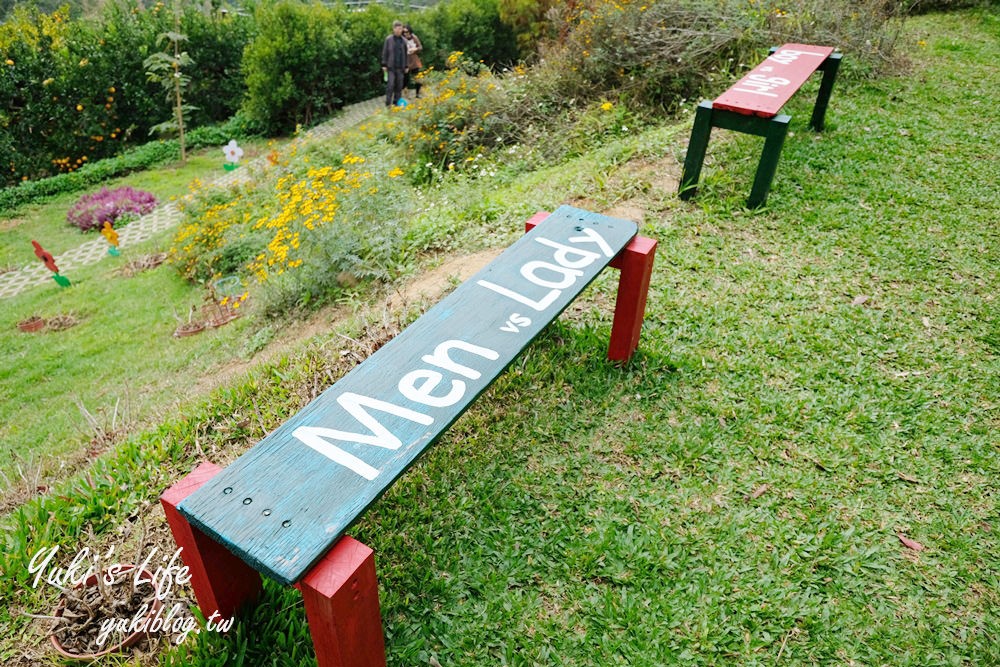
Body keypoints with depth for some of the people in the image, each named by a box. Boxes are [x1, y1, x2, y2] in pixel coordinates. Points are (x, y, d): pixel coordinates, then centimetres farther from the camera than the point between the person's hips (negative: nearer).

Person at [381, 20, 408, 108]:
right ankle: (388, 103, -2)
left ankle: (397, 102, 15)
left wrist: (406, 66, 11)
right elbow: (385, 52, 1)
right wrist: (384, 65, -3)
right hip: (391, 67, -3)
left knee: (399, 86, 6)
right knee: (390, 85, -6)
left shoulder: (404, 41, 8)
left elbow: (405, 54, 13)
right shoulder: (388, 39, -1)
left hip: (400, 67, 3)